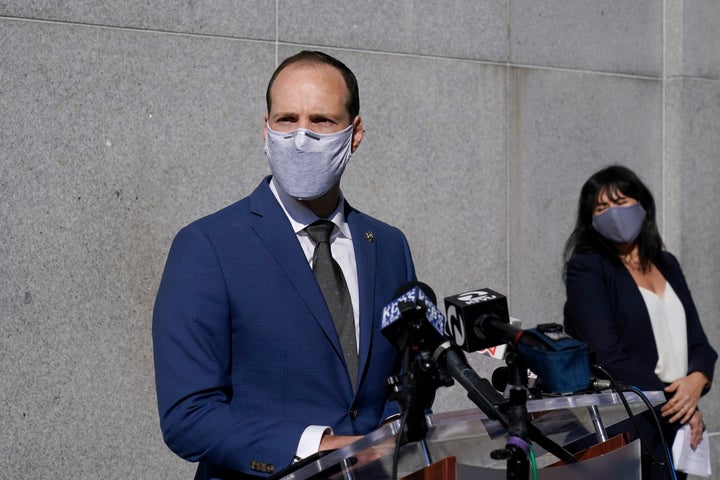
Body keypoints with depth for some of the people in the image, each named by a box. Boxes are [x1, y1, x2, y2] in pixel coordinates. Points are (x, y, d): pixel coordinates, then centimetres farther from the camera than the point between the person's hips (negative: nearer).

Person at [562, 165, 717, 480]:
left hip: (675, 429, 6)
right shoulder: (586, 269, -6)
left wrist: (697, 381, -11)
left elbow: (697, 340, 11)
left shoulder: (666, 264, 14)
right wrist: (678, 406, -14)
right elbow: (609, 358, -15)